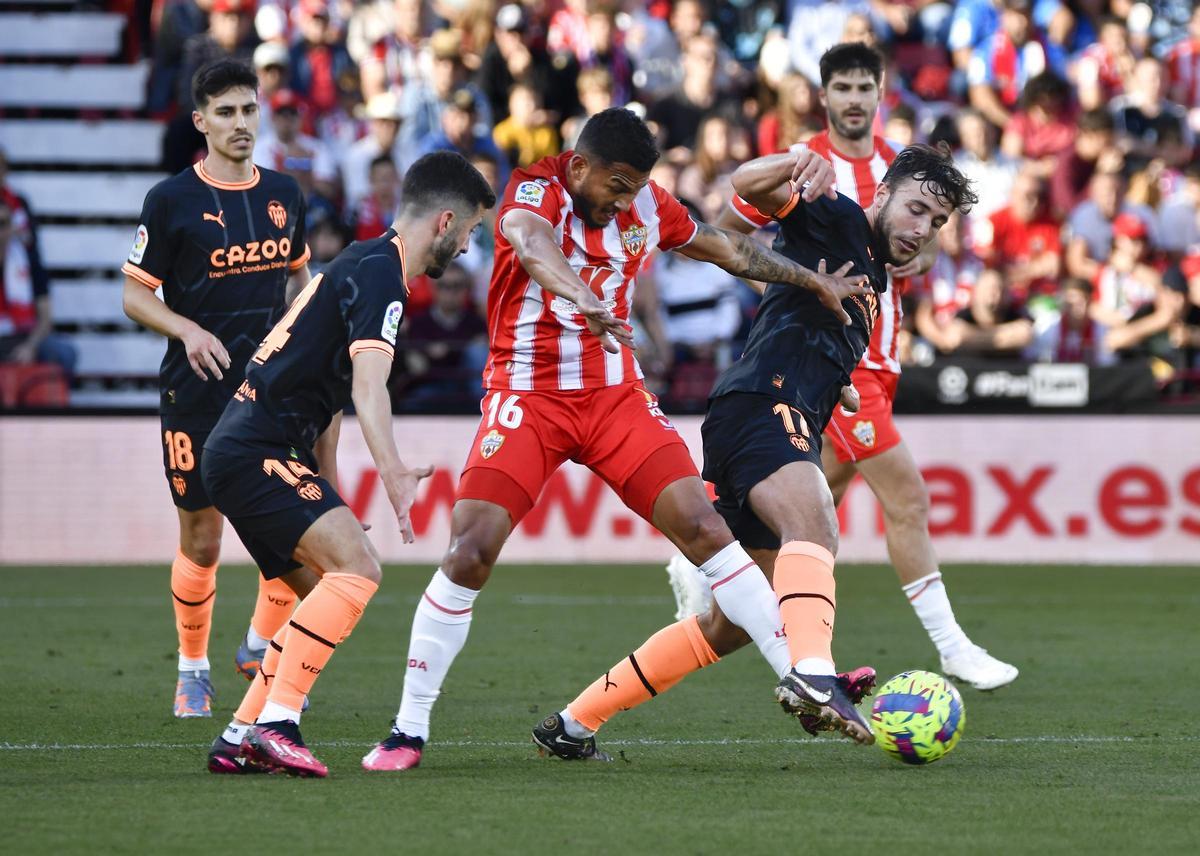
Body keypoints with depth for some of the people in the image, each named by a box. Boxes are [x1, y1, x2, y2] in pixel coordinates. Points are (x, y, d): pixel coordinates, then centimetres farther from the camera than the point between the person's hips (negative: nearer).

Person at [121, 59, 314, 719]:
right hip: (197, 393, -4)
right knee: (201, 541, 2)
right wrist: (189, 331, -18)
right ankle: (192, 671, 20)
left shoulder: (284, 195, 8)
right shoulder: (171, 201, -6)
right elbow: (135, 295, -2)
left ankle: (261, 647, 13)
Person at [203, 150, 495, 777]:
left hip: (238, 453, 11)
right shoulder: (379, 274, -11)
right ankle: (275, 725, -25)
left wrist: (326, 487, 33)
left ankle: (239, 739, 10)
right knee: (357, 568, -22)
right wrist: (393, 473, -38)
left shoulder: (364, 264, 21)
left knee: (329, 594, 11)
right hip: (259, 451, -11)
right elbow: (368, 384, -26)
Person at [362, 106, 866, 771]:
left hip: (615, 393, 4)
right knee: (469, 552, -15)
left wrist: (813, 281, 24)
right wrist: (581, 299, -60)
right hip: (528, 395, -4)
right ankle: (409, 730, -6)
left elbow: (728, 249, 19)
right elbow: (530, 243, -40)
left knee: (703, 527, -8)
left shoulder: (646, 206, 1)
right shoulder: (535, 191, -15)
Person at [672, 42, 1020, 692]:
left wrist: (917, 257, -5)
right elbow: (725, 231, -2)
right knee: (908, 498, -13)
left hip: (878, 358, 7)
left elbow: (926, 245, 19)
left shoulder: (896, 167, 8)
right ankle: (952, 649, -10)